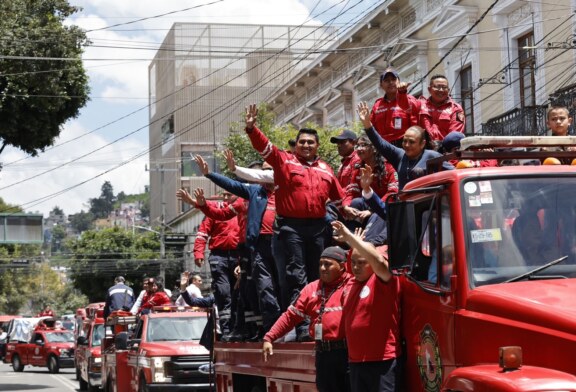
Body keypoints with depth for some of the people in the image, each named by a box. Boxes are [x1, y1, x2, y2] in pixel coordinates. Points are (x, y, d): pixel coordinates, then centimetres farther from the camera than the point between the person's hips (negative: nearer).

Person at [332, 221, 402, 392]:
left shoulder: (383, 281, -8)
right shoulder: (351, 284, 14)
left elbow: (378, 260, -29)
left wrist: (349, 237, -27)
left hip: (383, 361, -8)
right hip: (356, 361, 8)